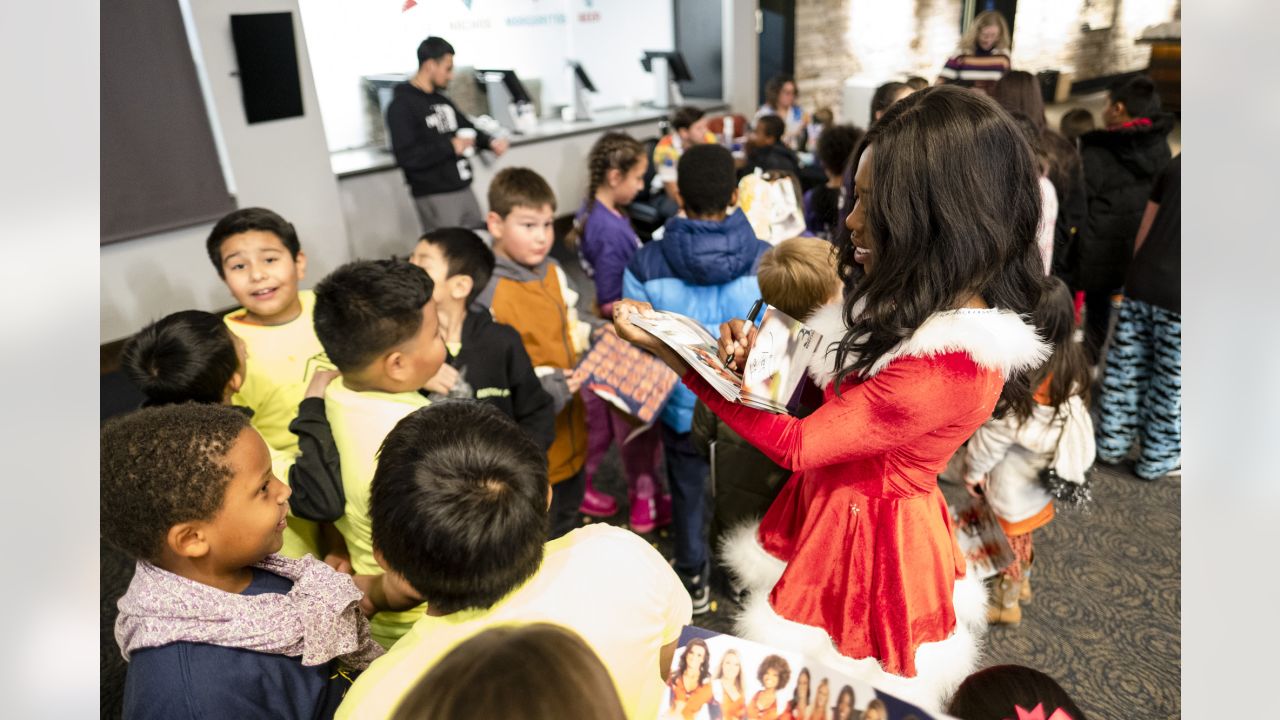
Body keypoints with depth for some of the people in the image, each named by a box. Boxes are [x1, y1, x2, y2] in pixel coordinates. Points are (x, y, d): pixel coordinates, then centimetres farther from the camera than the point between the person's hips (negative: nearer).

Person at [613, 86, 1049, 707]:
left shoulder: (950, 365, -33)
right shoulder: (937, 302, -5)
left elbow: (795, 445, -26)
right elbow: (841, 381, 4)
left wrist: (675, 353, -27)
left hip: (868, 533, -8)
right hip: (834, 503, 8)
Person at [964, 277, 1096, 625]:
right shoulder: (1070, 359, -13)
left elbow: (995, 434, -24)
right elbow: (1072, 419, 0)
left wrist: (973, 470, -8)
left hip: (1013, 480, -7)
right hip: (1042, 471, 7)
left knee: (1009, 541, 16)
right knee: (1021, 535, 29)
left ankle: (1004, 603, 38)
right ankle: (1022, 582, 52)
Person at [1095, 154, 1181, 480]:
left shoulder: (1176, 162, 9)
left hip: (1142, 285, 5)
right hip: (1179, 298, -4)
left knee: (1125, 372, 14)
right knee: (1172, 384, 10)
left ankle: (1112, 444, 27)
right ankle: (1157, 459, 24)